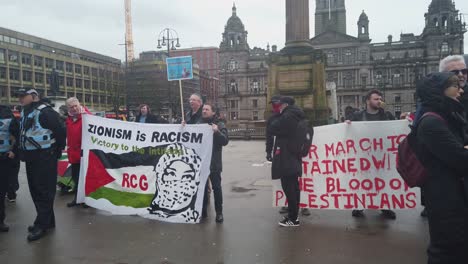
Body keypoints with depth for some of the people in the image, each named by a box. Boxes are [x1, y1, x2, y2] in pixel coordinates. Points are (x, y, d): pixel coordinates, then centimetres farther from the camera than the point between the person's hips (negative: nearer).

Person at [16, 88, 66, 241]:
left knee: (44, 191, -4)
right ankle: (47, 221, 25)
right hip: (30, 157, 10)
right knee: (35, 190, 14)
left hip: (45, 157, -10)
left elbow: (60, 130, -17)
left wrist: (57, 150, -8)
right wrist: (22, 151, 16)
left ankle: (42, 224, 3)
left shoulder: (45, 111, -15)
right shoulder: (24, 113, 14)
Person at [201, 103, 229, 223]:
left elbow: (225, 141, -9)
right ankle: (203, 210, 22)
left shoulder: (219, 125, 0)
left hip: (214, 162, -3)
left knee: (216, 187, 0)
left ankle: (219, 212, 9)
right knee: (202, 186, 10)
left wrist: (217, 131, -24)